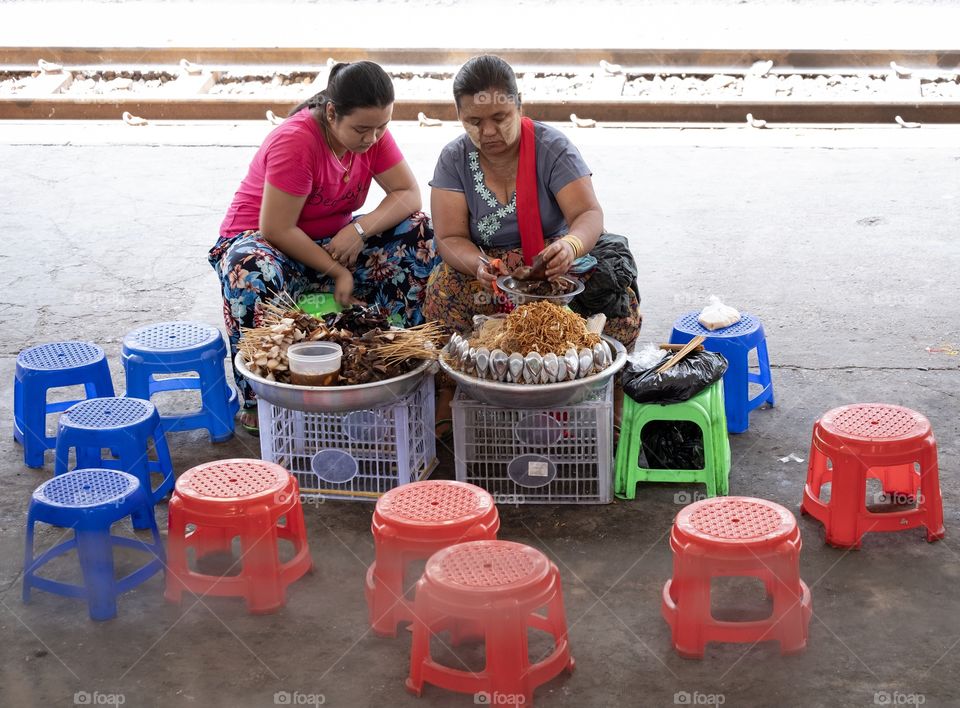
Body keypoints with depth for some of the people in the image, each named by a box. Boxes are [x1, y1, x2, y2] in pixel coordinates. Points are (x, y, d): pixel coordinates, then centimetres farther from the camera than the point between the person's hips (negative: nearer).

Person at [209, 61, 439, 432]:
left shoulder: (372, 134, -7)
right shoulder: (295, 140, -27)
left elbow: (409, 194, -11)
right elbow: (276, 229, -27)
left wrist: (361, 229, -27)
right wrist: (337, 271, -25)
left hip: (332, 241, 6)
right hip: (259, 239, -6)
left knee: (419, 232, -15)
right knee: (253, 273, -43)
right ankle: (256, 402, -26)